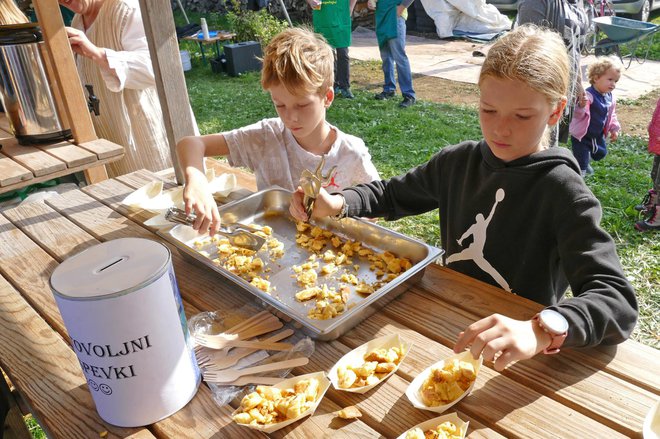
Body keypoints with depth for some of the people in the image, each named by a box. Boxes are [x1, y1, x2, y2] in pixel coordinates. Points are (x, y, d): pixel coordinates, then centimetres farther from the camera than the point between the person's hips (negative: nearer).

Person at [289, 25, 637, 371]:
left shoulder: (563, 192, -17)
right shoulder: (458, 161, -1)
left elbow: (618, 302, -25)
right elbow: (392, 194, 13)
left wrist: (540, 331, -45)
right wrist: (336, 204, -6)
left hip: (518, 359, -2)